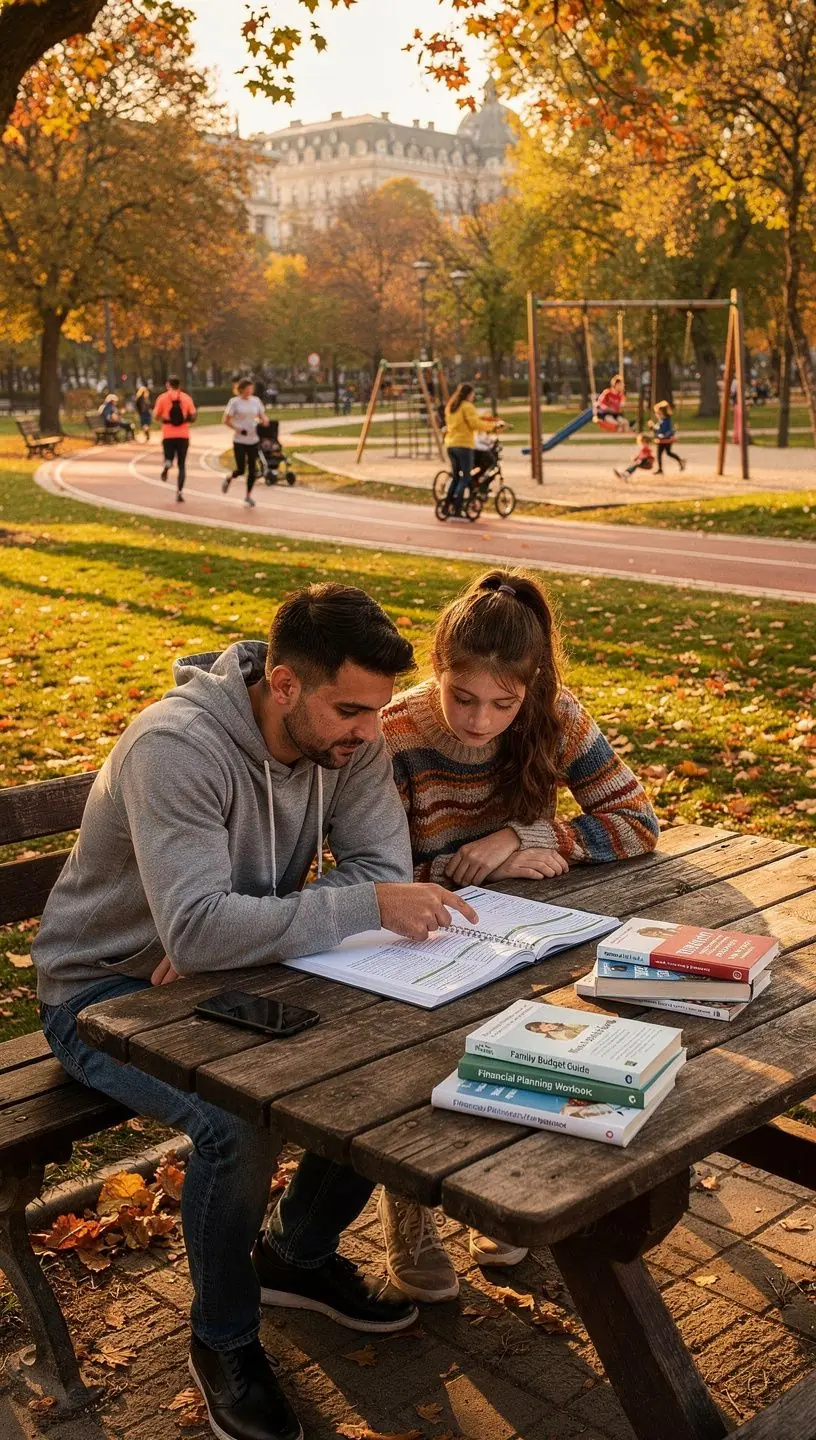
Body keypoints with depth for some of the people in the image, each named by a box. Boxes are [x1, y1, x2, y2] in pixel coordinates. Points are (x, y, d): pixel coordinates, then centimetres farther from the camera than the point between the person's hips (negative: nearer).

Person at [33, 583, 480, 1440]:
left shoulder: (347, 737, -11)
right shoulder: (176, 747, -32)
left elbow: (383, 864, -15)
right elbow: (197, 926, -40)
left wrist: (235, 937, -27)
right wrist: (366, 905, -43)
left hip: (233, 971, 6)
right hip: (108, 990, -6)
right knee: (237, 1125, -31)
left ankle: (299, 1255, 18)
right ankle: (224, 1342, 0)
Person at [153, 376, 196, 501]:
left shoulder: (162, 398, 0)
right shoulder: (186, 398, 2)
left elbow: (155, 417, 0)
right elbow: (193, 417, 0)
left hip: (168, 435, 0)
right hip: (183, 435, 0)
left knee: (169, 458, 15)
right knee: (182, 464, 7)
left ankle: (167, 464, -23)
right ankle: (179, 492, -3)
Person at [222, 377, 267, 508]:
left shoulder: (256, 401, 7)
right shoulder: (234, 402, -6)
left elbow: (262, 416, 13)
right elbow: (226, 420, -5)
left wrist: (264, 421, -10)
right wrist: (238, 429, -16)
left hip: (253, 440, 4)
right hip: (239, 441, -4)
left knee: (252, 470, 1)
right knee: (241, 470, -5)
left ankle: (248, 496, 14)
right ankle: (228, 479, 29)